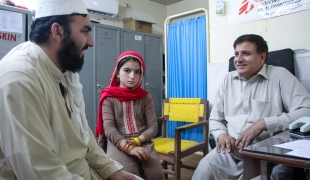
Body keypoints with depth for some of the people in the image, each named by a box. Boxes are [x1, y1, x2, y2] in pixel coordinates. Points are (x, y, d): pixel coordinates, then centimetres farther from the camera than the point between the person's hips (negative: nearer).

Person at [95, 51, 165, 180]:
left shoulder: (145, 97, 11)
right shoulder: (109, 97, 4)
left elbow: (153, 126, 4)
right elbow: (108, 128, -8)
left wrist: (137, 141, -15)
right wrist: (128, 147, -23)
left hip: (143, 143, 2)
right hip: (118, 144, -2)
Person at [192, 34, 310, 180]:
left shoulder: (279, 76, -1)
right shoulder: (228, 79, 12)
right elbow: (215, 118, 15)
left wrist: (263, 123, -20)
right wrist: (222, 135, -6)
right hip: (230, 151, 3)